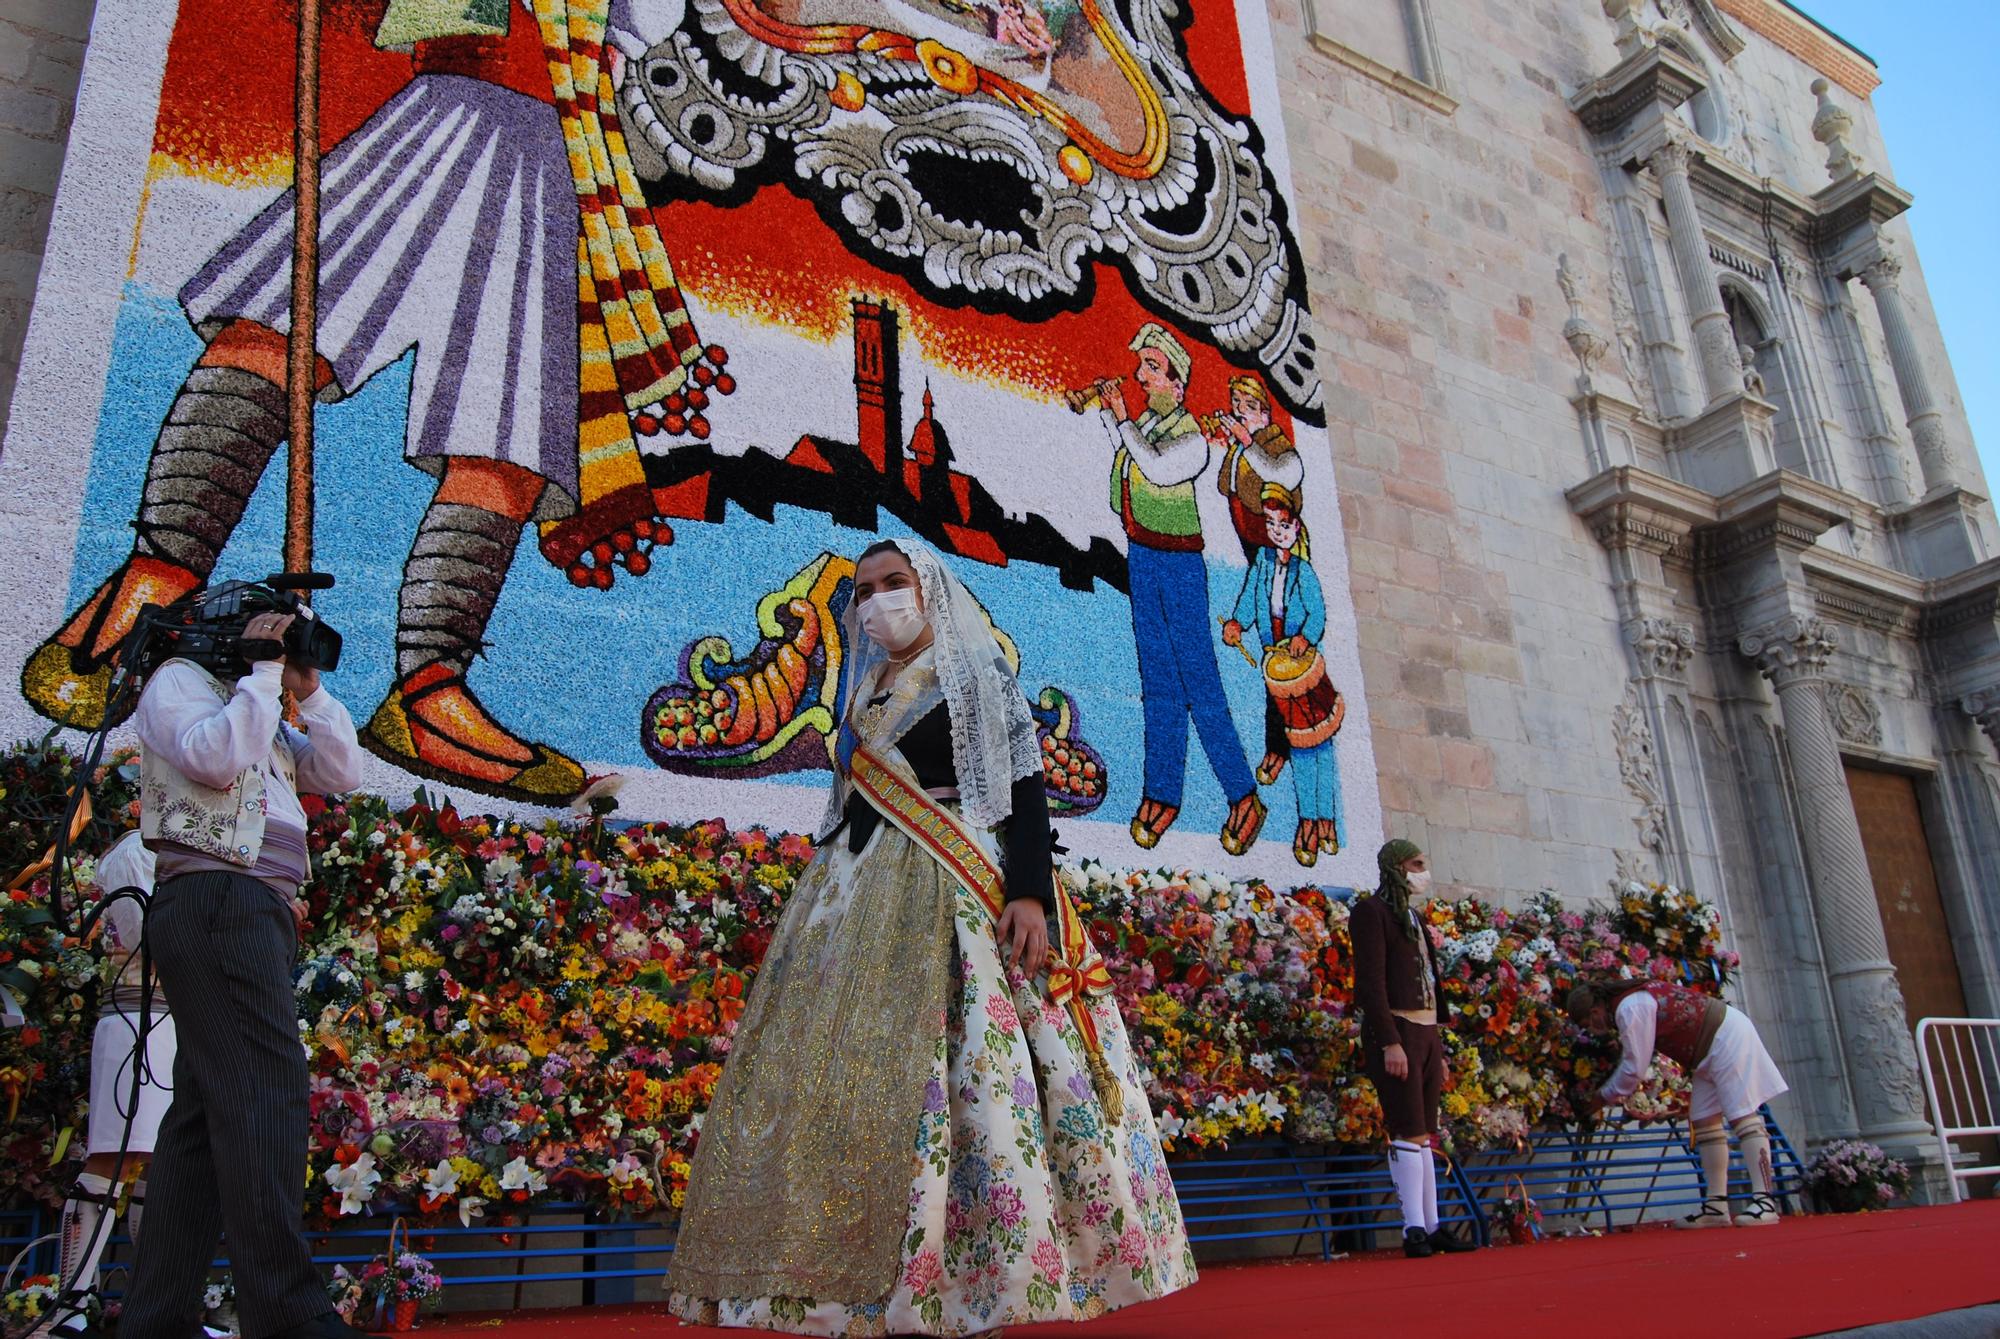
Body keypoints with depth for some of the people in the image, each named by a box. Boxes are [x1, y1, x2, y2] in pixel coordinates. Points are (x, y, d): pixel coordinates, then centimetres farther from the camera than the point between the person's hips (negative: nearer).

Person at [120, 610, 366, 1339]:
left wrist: (308, 692, 12)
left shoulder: (261, 716, 27)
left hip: (256, 911, 9)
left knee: (206, 1107, 6)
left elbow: (344, 772, 19)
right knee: (266, 1086, -18)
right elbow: (215, 757, -15)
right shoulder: (179, 680, 5)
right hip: (217, 901, -9)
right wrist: (264, 672, -6)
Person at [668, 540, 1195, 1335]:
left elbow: (1024, 786, -6)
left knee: (956, 1077, -14)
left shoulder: (978, 674, 4)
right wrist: (827, 902, 17)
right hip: (855, 903, 7)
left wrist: (1029, 891, -19)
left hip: (949, 899, -6)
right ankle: (837, 1275, 6)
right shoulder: (864, 693, 22)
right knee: (837, 1076, 0)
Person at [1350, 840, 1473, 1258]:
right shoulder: (1372, 911, -5)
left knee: (1424, 1134, 8)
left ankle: (1431, 1227, 11)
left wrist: (1437, 1050, 18)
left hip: (1427, 1032, 8)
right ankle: (1414, 1229, -8)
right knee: (1409, 1132, -10)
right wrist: (1390, 1042, -21)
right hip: (1396, 1030, -8)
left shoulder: (1412, 917, 21)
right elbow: (1371, 982, -13)